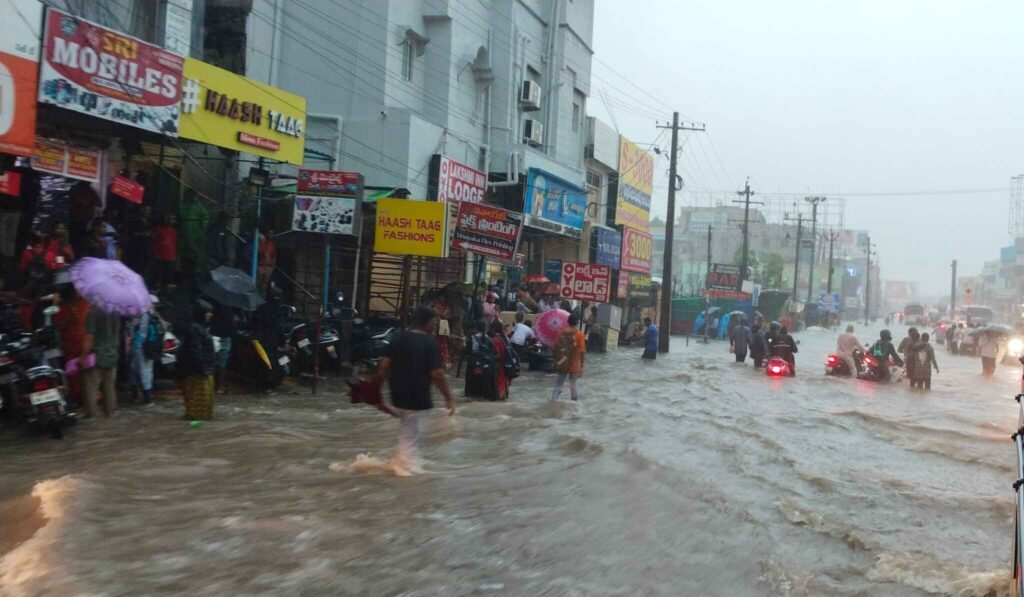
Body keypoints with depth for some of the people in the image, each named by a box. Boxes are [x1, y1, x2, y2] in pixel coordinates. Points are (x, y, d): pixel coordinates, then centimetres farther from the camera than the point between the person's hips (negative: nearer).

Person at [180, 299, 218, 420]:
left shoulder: (203, 327, 13)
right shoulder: (194, 328, -19)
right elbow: (195, 350, -23)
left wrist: (212, 363, 18)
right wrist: (201, 367, -23)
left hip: (206, 366, 10)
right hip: (198, 369, -10)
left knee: (206, 391, 15)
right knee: (199, 391, -2)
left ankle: (203, 413, 23)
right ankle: (196, 413, 5)